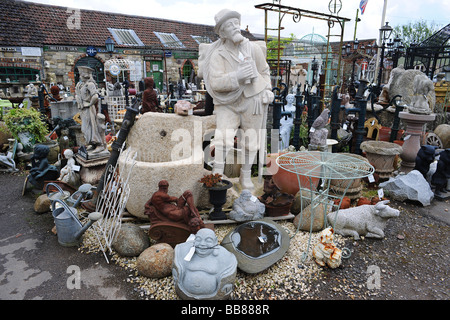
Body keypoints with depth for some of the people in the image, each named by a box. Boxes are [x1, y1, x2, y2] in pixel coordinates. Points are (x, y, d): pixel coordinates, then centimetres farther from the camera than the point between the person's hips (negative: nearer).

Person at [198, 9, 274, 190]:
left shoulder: (254, 49, -6)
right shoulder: (217, 55, -14)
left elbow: (264, 71, 10)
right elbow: (216, 83, -25)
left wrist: (267, 90, -4)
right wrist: (237, 76, -40)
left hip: (252, 101, 2)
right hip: (228, 104, -2)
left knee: (251, 141, 10)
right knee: (223, 138, -19)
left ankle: (245, 176, 29)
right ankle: (216, 176, -3)